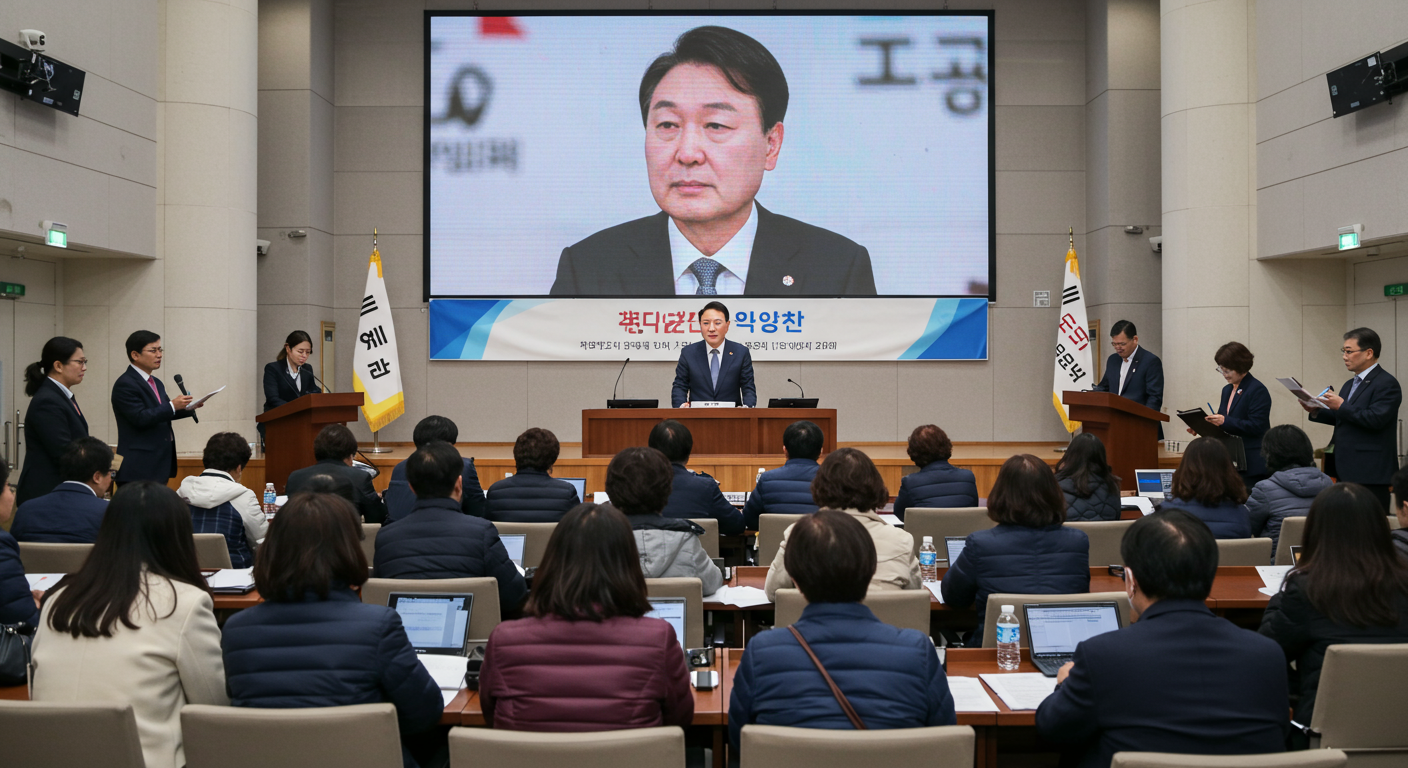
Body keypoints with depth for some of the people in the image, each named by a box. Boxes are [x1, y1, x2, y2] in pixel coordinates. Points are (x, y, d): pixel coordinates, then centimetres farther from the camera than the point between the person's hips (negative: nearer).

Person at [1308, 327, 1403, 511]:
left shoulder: (1387, 384, -9)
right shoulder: (1350, 385, 20)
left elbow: (1376, 419, -21)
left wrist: (1341, 406, -17)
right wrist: (1316, 411, 7)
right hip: (1346, 469, 9)